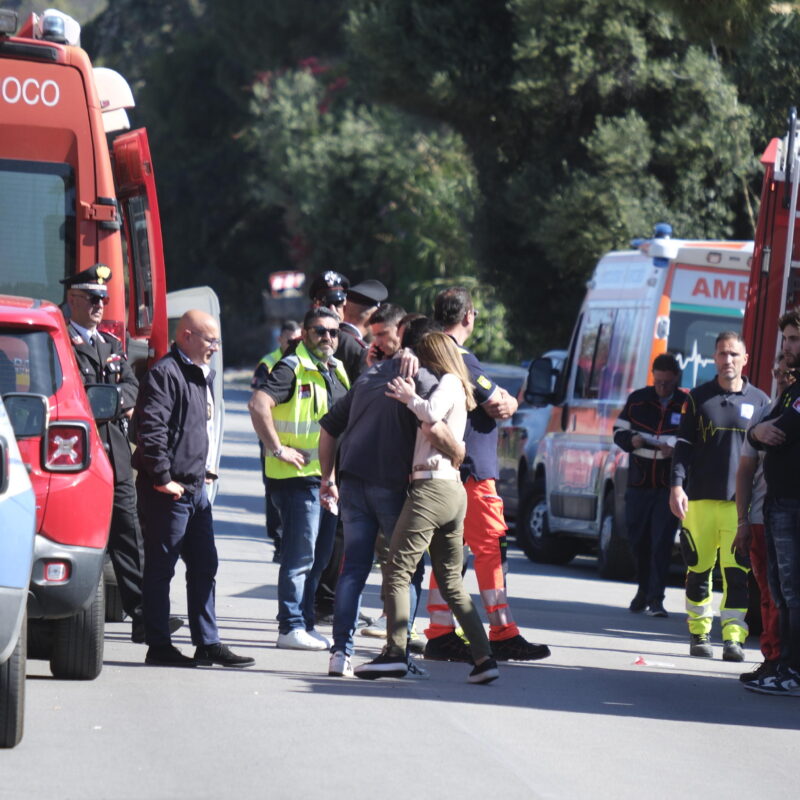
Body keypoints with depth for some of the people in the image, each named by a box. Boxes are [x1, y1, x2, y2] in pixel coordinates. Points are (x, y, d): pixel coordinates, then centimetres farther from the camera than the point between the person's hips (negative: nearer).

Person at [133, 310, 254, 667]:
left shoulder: (202, 375, 17)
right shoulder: (165, 373, -14)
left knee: (204, 565, 11)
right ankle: (159, 647, 3)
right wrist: (162, 478, -22)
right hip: (168, 490, -10)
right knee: (161, 567, -2)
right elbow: (151, 428, -23)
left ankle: (208, 643, 17)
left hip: (195, 487, 10)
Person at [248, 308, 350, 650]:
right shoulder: (292, 368, -11)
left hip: (328, 476, 9)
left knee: (319, 556, 12)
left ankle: (304, 623, 20)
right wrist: (278, 450, -22)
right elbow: (258, 404, -24)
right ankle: (291, 627, -3)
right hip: (298, 476, -9)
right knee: (300, 555, -7)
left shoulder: (337, 371, 16)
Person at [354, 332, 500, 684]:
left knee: (397, 571, -7)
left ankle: (395, 652, -14)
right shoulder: (459, 389, 23)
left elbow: (431, 413, -23)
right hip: (454, 491, 9)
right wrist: (410, 396, 13)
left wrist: (410, 397, -7)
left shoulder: (448, 382, -4)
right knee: (451, 582, 11)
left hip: (430, 487, -9)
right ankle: (484, 657, 5)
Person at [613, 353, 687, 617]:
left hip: (670, 485, -3)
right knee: (638, 538, 10)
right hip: (639, 483, 3)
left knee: (662, 541, -7)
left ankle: (655, 598, -5)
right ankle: (644, 588, 29)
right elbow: (618, 431, 13)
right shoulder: (637, 400, 7)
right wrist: (631, 440, -9)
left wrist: (677, 450, -19)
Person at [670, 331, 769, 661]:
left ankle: (733, 637, -9)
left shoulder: (759, 401, 9)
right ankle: (699, 633, 16)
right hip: (700, 498, 1)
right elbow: (684, 445, 5)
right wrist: (677, 485, -7)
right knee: (698, 569, 5)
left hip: (742, 500, -1)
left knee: (737, 572, -8)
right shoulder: (699, 398, 9)